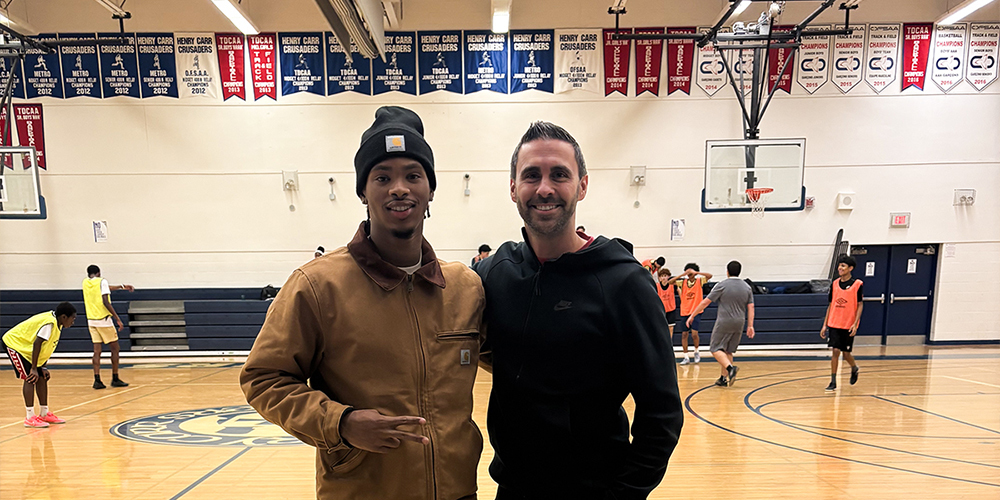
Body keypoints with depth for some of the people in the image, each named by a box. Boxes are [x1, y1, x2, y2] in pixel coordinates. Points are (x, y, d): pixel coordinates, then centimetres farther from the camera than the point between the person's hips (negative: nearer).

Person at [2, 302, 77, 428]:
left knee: (41, 377, 6)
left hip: (25, 346, 9)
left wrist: (42, 368, 4)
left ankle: (44, 414, 14)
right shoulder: (49, 322, -29)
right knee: (30, 378, -15)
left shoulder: (56, 323, 0)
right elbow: (37, 344, -31)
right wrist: (34, 368, -27)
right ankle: (29, 418, -12)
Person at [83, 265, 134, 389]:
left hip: (91, 320, 6)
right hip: (103, 319, -6)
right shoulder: (102, 281, -7)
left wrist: (122, 286, 37)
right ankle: (115, 379, 7)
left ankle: (97, 380, 0)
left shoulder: (85, 282, 11)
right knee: (115, 348, 5)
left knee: (97, 350, 6)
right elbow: (105, 301, -16)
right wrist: (117, 318, -15)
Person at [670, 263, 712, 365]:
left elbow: (710, 275, -19)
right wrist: (683, 274, -18)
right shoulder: (683, 282, 3)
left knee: (694, 333, -12)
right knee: (684, 334, 4)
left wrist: (696, 272, -26)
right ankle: (686, 357, 14)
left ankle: (696, 352, 16)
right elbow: (670, 282, -10)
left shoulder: (699, 281, -2)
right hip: (684, 312, 3)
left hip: (696, 312, -3)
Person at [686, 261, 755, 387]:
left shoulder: (722, 285, -7)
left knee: (716, 349, 2)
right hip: (739, 323, 5)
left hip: (724, 321, -5)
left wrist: (692, 316, 0)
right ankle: (724, 378, 17)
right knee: (728, 351, 15)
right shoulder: (747, 287, 8)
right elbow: (750, 307, 5)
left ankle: (730, 368, -21)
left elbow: (705, 302, -7)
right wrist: (750, 326, 9)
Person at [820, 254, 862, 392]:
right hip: (834, 324, 3)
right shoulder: (834, 284, 6)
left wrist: (855, 323, -14)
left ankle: (854, 368, 39)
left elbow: (860, 305, -4)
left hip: (849, 325, -2)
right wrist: (825, 325, 7)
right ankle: (833, 382, 4)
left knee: (846, 353, 6)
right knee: (835, 351, -2)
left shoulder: (857, 284, -5)